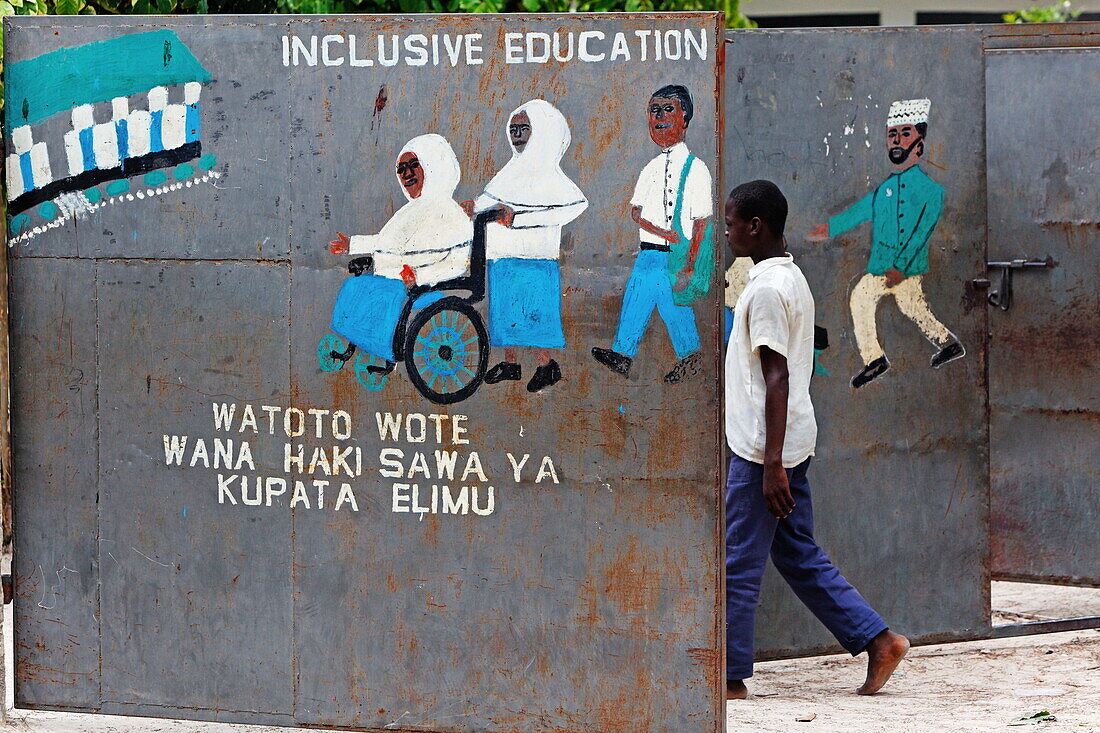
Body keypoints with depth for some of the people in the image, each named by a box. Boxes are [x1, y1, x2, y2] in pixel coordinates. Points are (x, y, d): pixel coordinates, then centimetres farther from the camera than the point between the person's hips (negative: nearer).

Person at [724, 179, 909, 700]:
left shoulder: (766, 288, -16)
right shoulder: (793, 278, 15)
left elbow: (777, 378, -20)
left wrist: (771, 465, -23)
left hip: (763, 448, -10)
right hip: (794, 442, 10)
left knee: (737, 564, -2)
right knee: (798, 554, 13)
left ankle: (728, 677, 3)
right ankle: (878, 640, 10)